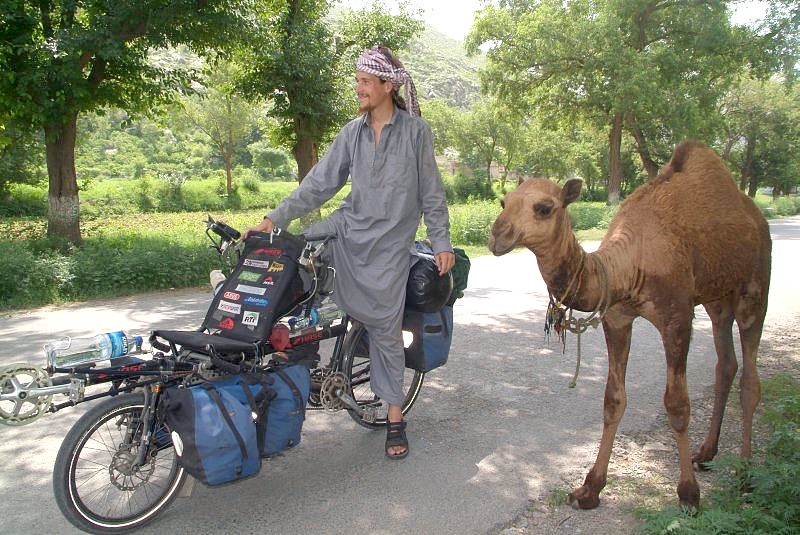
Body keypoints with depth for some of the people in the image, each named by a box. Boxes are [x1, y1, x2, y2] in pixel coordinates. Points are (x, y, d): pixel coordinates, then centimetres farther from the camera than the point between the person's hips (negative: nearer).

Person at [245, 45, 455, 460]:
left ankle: (394, 418, 15)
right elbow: (320, 182, 1)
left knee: (386, 329, 0)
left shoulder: (415, 130, -5)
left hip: (389, 243, -4)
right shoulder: (352, 133, 4)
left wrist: (442, 242, -5)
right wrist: (275, 218, -7)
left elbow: (431, 192, -2)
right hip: (348, 227, 4)